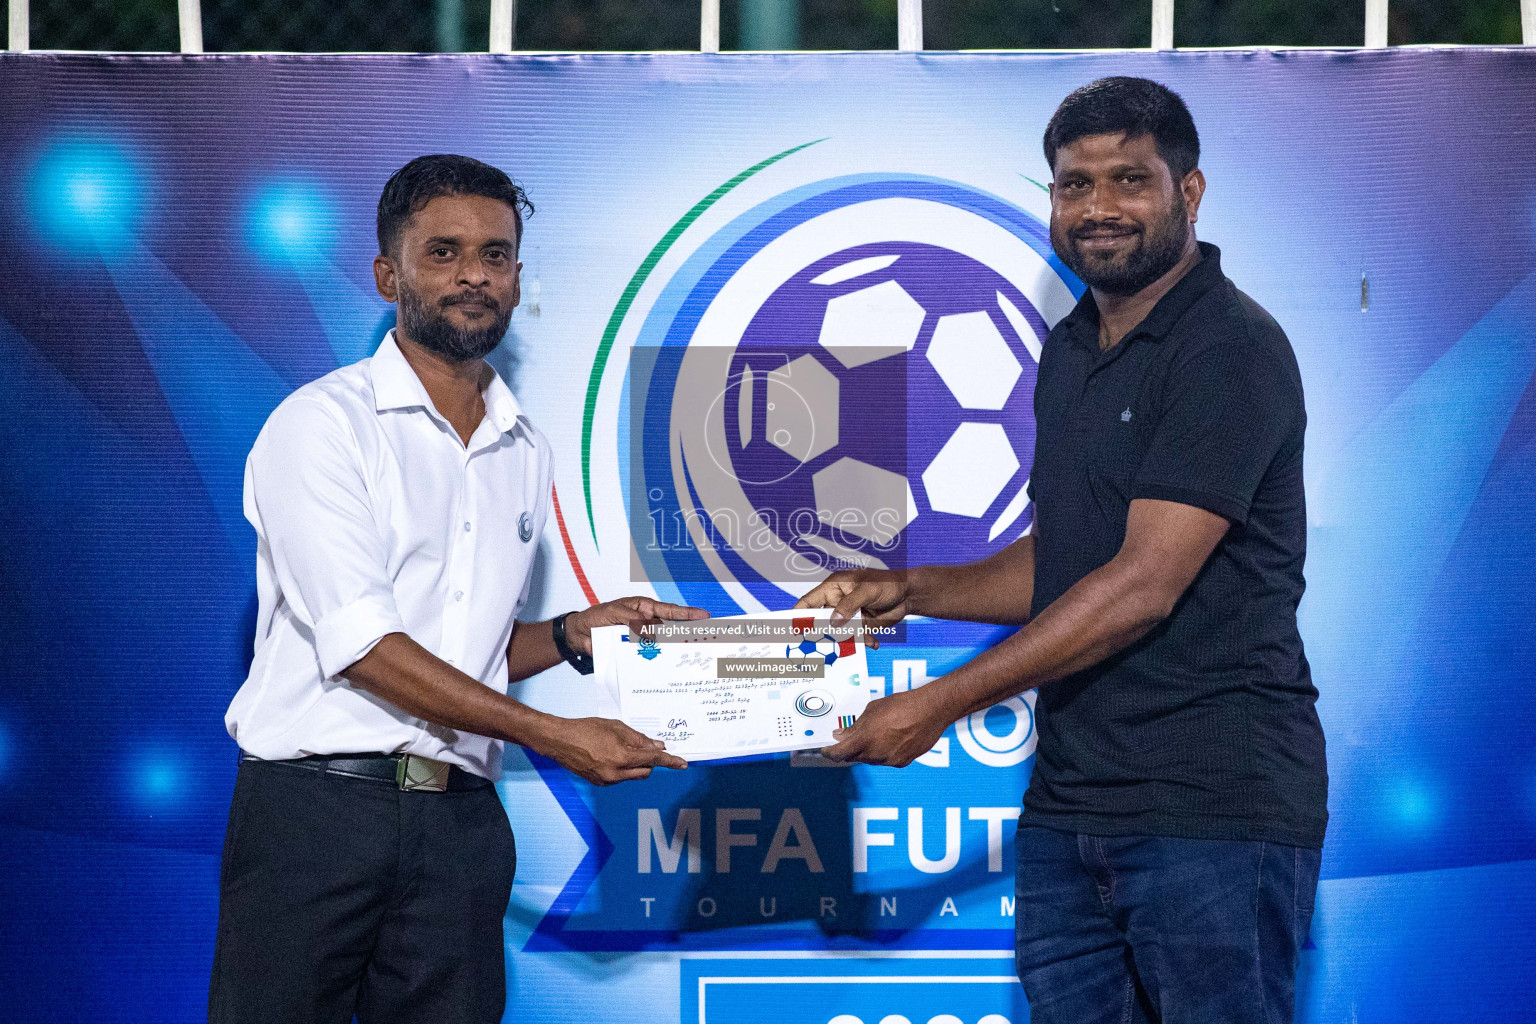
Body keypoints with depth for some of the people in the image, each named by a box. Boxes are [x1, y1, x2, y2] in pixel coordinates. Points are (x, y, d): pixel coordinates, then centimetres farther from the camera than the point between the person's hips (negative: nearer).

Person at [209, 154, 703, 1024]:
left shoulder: (526, 455, 16)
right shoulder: (323, 423, -4)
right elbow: (361, 645, -14)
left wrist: (575, 633, 4)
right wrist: (550, 734, -16)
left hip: (460, 821, 5)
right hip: (320, 805, -5)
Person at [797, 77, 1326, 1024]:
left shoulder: (1232, 348, -12)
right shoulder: (1072, 350, 16)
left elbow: (1145, 584, -19)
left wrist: (942, 704, -18)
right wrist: (910, 590, 8)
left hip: (1210, 804, -8)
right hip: (1068, 803, 8)